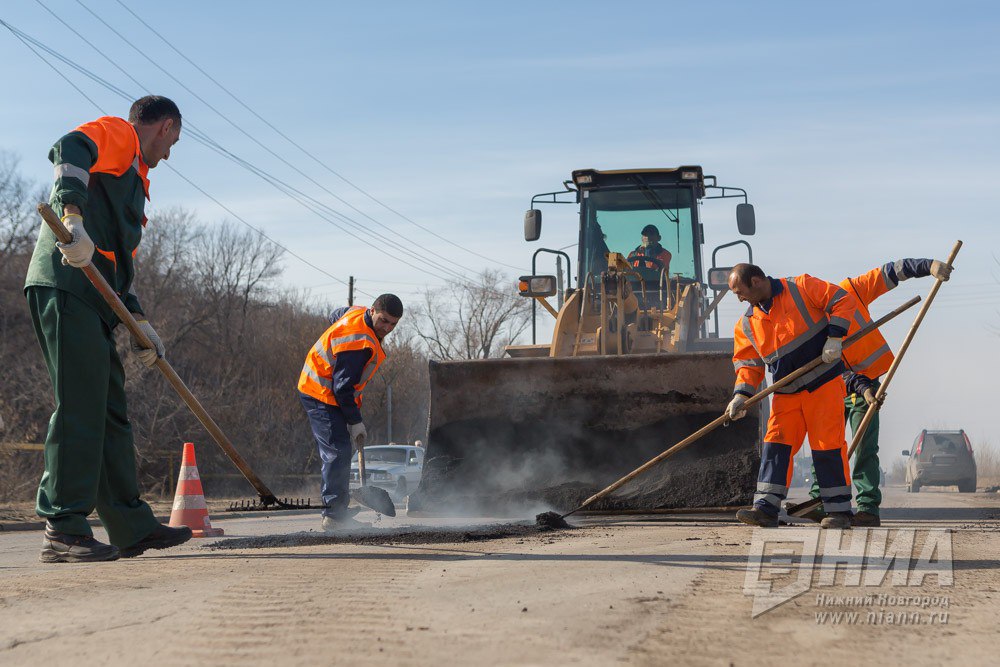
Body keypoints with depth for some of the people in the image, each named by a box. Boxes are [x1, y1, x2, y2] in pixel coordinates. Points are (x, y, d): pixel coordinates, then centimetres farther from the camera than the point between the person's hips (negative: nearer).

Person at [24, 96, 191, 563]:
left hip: (94, 298, 10)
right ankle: (63, 531, -13)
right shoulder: (117, 133, 4)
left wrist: (141, 323, 21)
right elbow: (70, 149, -20)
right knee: (80, 406, -13)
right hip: (66, 285, -10)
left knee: (110, 412, 10)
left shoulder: (133, 177, 32)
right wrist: (74, 219, -35)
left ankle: (132, 527, 15)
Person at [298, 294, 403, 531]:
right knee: (338, 452, -16)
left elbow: (335, 316, 27)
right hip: (322, 396, -11)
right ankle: (334, 515, -16)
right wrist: (355, 422, -21)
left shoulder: (357, 313, 2)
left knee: (336, 453, 11)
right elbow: (342, 387, -27)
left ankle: (336, 512, 15)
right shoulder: (359, 343, -28)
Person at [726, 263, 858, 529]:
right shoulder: (747, 324, 8)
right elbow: (748, 364, 8)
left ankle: (839, 511, 4)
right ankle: (766, 508, -4)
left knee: (827, 446, -4)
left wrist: (834, 337, -14)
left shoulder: (801, 288, -6)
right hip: (786, 395, 5)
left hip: (824, 384, -5)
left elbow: (843, 300, -6)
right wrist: (742, 395, -8)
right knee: (776, 444, -4)